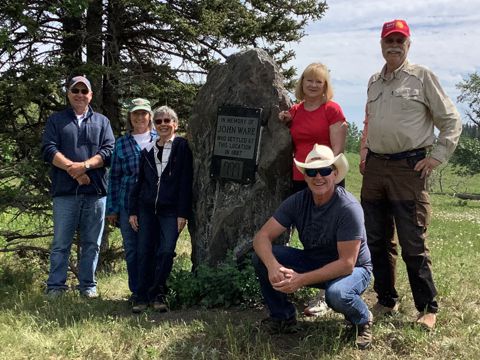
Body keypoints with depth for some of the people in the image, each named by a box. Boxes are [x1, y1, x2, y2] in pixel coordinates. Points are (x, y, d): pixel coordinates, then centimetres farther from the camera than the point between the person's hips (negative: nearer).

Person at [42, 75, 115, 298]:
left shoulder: (102, 122, 14)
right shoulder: (56, 120, 11)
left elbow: (109, 151, 1)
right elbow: (48, 149, -2)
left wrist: (85, 165, -14)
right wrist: (71, 167, -15)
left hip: (95, 191, 1)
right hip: (65, 192, -1)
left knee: (91, 244, 6)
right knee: (61, 243, 1)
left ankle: (88, 286, 15)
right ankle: (55, 286, 8)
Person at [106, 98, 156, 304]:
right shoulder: (121, 144, 8)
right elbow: (114, 177, 9)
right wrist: (112, 209, 5)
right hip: (128, 204, 1)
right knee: (132, 249, 6)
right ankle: (136, 291, 17)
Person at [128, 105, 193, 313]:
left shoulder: (182, 147, 0)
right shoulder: (147, 151, 13)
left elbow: (186, 181, -4)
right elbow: (139, 182, 16)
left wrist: (183, 213, -9)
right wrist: (133, 210, 10)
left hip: (171, 210, -4)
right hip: (147, 209, 4)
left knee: (166, 251, -13)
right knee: (144, 253, 2)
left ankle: (157, 294, 1)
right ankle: (142, 297, 9)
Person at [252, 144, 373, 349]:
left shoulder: (348, 208, -26)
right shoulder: (298, 201, -12)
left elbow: (347, 263, -28)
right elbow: (262, 237, -16)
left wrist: (301, 280, -35)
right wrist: (273, 266, -38)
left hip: (352, 269, -4)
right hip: (313, 261, 5)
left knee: (336, 294, -39)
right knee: (261, 257, -15)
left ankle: (363, 321, -2)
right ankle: (283, 318, 4)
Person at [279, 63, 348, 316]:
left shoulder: (332, 109, -4)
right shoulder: (294, 111, 12)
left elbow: (338, 148, -8)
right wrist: (285, 123, 7)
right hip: (300, 181, 5)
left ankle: (324, 297, -1)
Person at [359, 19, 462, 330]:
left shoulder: (422, 77, -1)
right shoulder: (374, 82, 16)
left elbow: (451, 121, 0)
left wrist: (436, 157, -7)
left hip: (408, 168, -6)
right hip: (374, 168, 6)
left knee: (413, 244, -5)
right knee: (377, 241, 10)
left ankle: (428, 309, 6)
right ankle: (386, 301, 23)